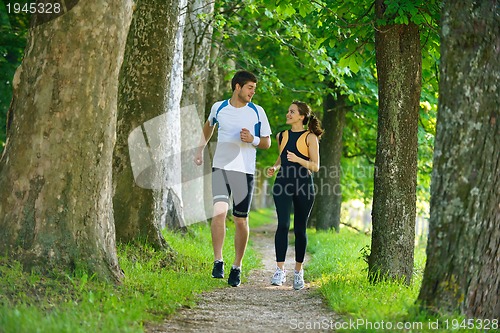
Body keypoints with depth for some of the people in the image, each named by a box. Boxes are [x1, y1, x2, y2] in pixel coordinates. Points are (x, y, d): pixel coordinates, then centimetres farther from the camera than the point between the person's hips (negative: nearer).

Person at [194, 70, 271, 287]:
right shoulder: (218, 108, 6)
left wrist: (253, 140, -12)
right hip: (221, 167, 0)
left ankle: (237, 267, 15)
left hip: (244, 171, 0)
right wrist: (200, 149, 24)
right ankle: (218, 261, -12)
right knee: (219, 211, -19)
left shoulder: (257, 112, 2)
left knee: (241, 221, 2)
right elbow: (209, 126, 28)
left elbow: (267, 143, 7)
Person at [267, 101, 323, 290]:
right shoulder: (282, 136, 13)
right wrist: (275, 168, 8)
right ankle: (280, 270, -17)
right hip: (283, 183, 2)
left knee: (300, 229, 4)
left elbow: (315, 166, -3)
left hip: (303, 185, -2)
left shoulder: (310, 137, 1)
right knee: (283, 224, -14)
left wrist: (298, 160, -19)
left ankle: (298, 271, 17)